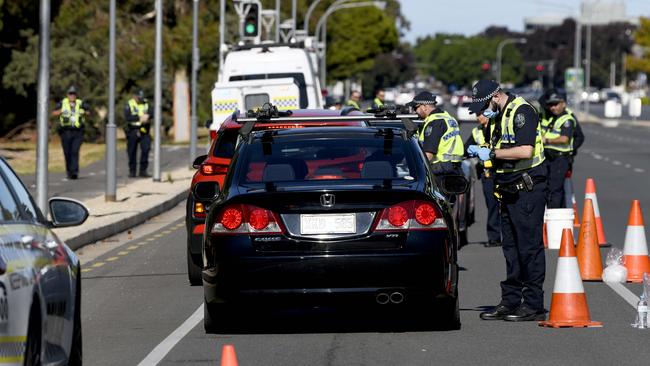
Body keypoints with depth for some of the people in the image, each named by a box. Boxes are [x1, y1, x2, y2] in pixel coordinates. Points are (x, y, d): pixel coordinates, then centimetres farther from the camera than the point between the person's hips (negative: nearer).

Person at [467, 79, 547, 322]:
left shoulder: (522, 111, -13)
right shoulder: (499, 116, 16)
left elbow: (525, 150, -24)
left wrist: (492, 153, -16)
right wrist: (480, 152, 5)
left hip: (528, 189, -10)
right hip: (509, 190, 10)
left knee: (529, 246, -7)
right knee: (510, 247, 11)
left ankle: (534, 305, -5)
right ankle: (510, 301, 16)